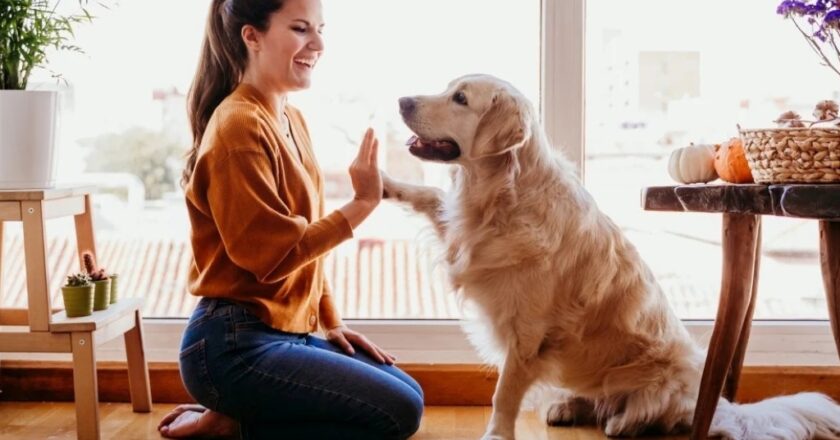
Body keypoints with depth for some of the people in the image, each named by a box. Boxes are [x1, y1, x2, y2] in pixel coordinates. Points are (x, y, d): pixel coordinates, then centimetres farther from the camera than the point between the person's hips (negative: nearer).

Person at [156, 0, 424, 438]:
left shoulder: (291, 120, 11)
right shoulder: (239, 126, -17)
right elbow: (273, 256, -21)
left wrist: (331, 323, 10)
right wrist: (361, 203, -19)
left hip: (286, 332, 9)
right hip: (235, 346, -9)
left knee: (407, 392, 13)